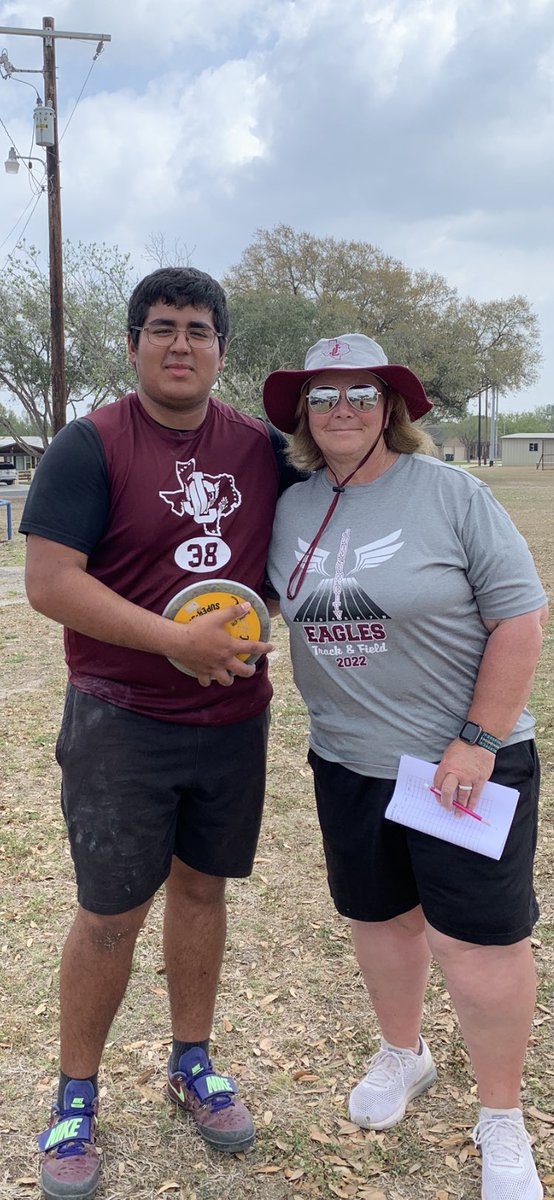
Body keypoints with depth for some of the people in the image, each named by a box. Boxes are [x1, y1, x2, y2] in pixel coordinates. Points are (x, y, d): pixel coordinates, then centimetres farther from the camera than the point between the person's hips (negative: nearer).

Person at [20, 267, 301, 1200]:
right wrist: (177, 641, -22)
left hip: (235, 719, 4)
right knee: (112, 914, 4)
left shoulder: (259, 448, 4)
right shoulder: (91, 445, -10)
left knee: (202, 886, 17)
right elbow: (49, 581, -18)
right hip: (121, 727, -4)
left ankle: (192, 1064, 38)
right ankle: (76, 1099, 27)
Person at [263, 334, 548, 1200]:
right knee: (380, 917, 19)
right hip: (350, 763, 5)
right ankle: (403, 1055, 46)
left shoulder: (450, 493, -11)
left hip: (467, 761, -4)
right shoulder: (291, 508, 3)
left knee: (476, 941, 1)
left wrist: (478, 741, -16)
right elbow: (271, 599, 19)